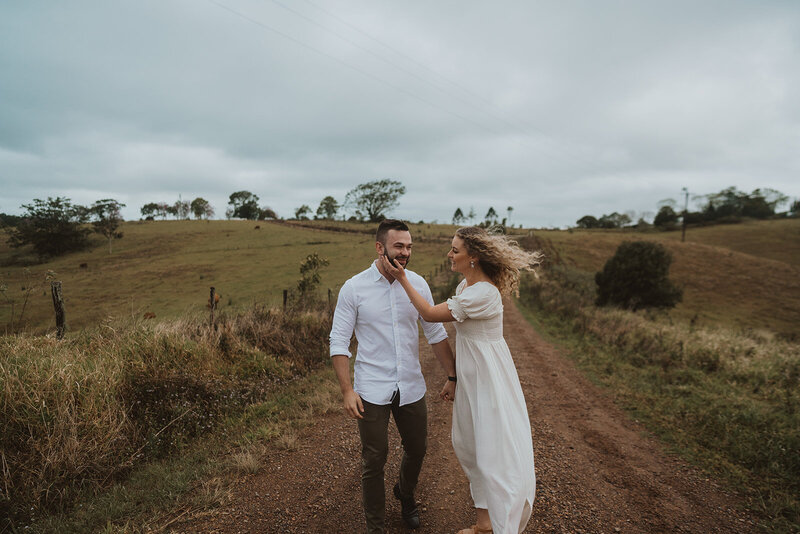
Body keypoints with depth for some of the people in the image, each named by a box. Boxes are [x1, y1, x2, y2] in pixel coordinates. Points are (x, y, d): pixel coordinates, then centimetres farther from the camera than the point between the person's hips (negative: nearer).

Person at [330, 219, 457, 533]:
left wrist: (452, 377, 3)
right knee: (374, 460, 8)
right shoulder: (354, 288, -10)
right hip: (372, 391, -3)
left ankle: (405, 495, 52)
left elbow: (436, 333, 4)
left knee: (417, 450, 19)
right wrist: (347, 390, -14)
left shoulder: (418, 284, -2)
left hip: (411, 388, 4)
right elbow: (339, 342, -8)